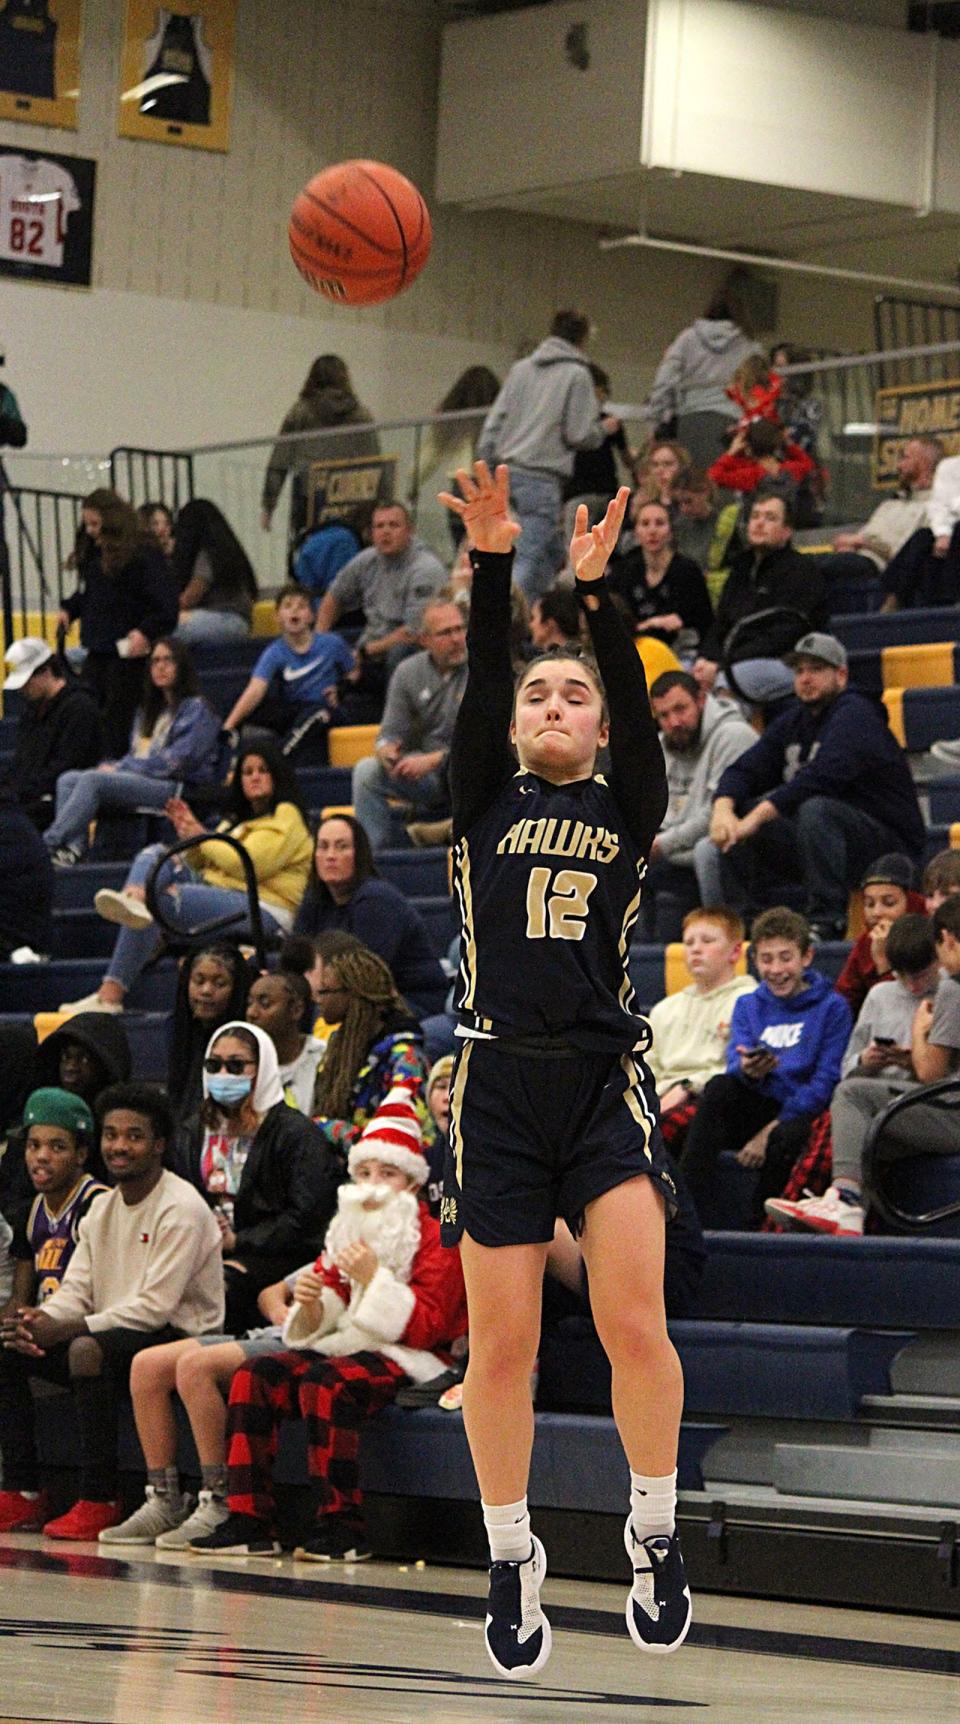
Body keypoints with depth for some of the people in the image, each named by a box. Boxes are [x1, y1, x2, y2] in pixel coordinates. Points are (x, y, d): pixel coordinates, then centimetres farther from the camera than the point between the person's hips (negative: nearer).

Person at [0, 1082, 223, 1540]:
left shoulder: (181, 1208, -13)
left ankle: (98, 1501, -33)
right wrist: (40, 1320, -15)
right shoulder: (103, 1207, 14)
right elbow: (77, 1290, 10)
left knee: (88, 1350, -36)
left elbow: (155, 1306, -21)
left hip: (181, 1336, -9)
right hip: (114, 1335, 9)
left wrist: (67, 1329, -23)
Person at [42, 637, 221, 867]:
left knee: (92, 780, -28)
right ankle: (72, 847, -35)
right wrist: (112, 767, -1)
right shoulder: (148, 710, 28)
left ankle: (49, 844, -35)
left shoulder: (196, 708, 1)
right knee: (67, 780, -13)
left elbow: (177, 760, -11)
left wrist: (120, 769, -11)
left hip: (177, 787, -8)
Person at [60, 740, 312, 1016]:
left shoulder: (285, 817, 4)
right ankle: (133, 900, -48)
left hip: (263, 909, -9)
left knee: (158, 900, -29)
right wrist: (189, 833, 11)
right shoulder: (239, 819, 33)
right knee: (156, 853, -12)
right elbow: (201, 864, 28)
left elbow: (248, 864, -12)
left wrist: (203, 837, 0)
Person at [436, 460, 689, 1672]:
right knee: (501, 1346, 0)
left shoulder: (628, 810, 12)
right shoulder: (486, 804, 11)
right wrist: (492, 566, -16)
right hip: (499, 1082, 0)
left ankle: (655, 1534, 3)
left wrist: (595, 591, -17)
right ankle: (511, 1560, 15)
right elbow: (479, 684, -3)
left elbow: (636, 696, -4)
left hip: (606, 1080, 0)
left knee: (634, 1323, -15)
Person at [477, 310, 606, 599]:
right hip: (542, 475, -7)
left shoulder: (521, 368, 15)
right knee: (530, 557, -9)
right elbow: (578, 434, -6)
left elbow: (494, 421, 13)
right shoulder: (577, 375, -4)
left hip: (508, 469, 7)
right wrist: (604, 429, 14)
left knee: (552, 552, 16)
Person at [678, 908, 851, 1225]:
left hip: (800, 1113, -4)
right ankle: (687, 1208, -35)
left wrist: (771, 1129, -15)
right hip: (758, 1108, 4)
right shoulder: (748, 1006, 16)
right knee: (719, 1087, -27)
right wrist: (748, 1071, -25)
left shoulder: (831, 1007, 2)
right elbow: (735, 1065, 1)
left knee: (788, 1136, -38)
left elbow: (826, 1082, -6)